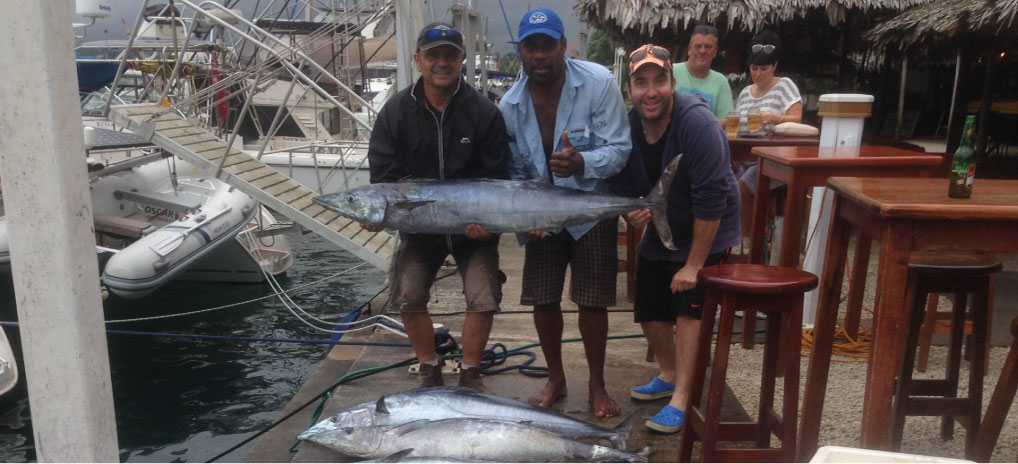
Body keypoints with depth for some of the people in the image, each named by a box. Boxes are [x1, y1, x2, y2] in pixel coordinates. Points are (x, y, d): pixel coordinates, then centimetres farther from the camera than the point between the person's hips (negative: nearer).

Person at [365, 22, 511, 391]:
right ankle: (430, 370, 18)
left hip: (474, 226, -1)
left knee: (484, 298, -9)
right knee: (407, 297, -6)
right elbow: (383, 173, -6)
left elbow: (496, 177, -8)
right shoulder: (396, 111, -5)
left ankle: (470, 373, 14)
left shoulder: (484, 112, -10)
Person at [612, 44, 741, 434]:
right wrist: (632, 213, -24)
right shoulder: (628, 129, -9)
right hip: (660, 231, 7)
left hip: (705, 235, -6)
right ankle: (670, 375, 35)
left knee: (688, 307, -15)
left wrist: (694, 264, -26)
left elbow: (711, 199, -29)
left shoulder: (697, 123, -28)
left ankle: (680, 400, -4)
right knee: (648, 309, 10)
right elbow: (622, 189, 1)